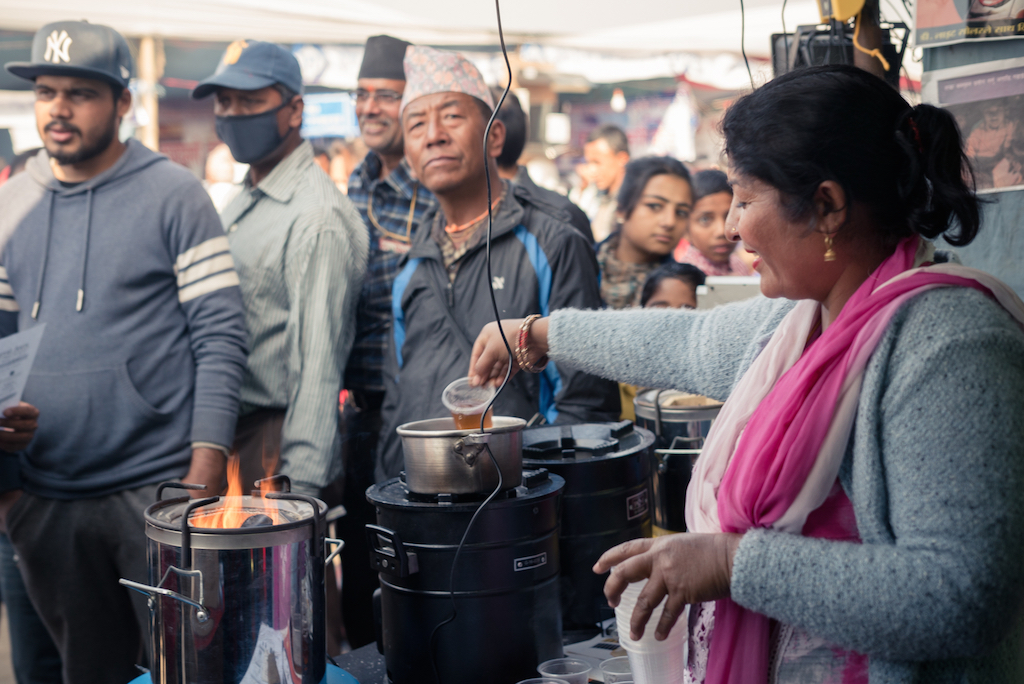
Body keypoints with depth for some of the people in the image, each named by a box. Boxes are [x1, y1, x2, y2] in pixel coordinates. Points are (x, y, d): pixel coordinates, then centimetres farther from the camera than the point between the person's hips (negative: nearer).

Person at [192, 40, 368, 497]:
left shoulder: (317, 218, -17)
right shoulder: (240, 205, 14)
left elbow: (317, 365, -21)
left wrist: (299, 487, -23)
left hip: (273, 436, -9)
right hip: (224, 430, 9)